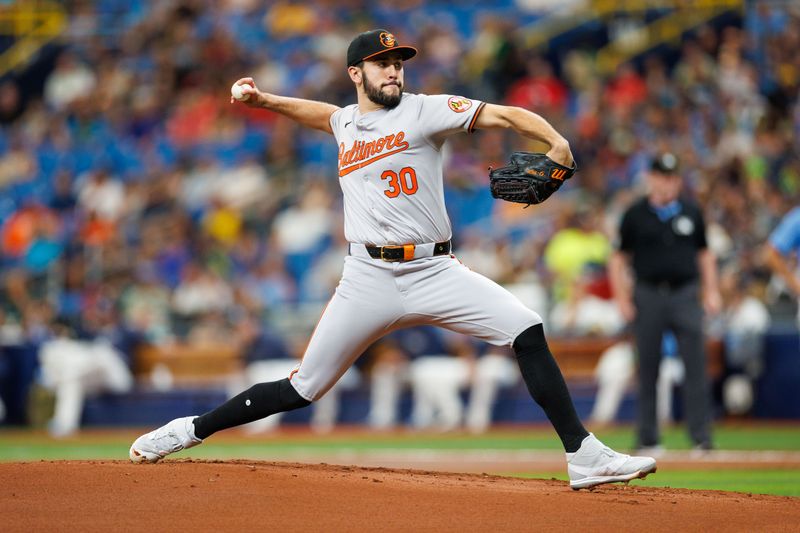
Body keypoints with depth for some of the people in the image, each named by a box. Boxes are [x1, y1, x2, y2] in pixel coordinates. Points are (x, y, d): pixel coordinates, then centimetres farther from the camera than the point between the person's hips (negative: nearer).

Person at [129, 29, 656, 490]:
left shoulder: (425, 111, 1)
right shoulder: (346, 122, 14)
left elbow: (503, 114, -11)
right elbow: (324, 113, 40)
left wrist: (556, 142, -28)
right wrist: (264, 100, 28)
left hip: (435, 272, -2)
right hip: (370, 279, 2)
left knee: (528, 332, -20)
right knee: (302, 389, 2)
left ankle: (583, 456, -16)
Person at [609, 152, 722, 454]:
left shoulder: (691, 212, 10)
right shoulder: (635, 215, 4)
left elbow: (704, 253, 17)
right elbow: (619, 258, 6)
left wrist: (711, 291, 8)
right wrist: (622, 299, -2)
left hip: (685, 294, 1)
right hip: (648, 296, -1)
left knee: (695, 365, -9)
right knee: (648, 369, 4)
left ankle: (701, 436, -9)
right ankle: (647, 438, 12)